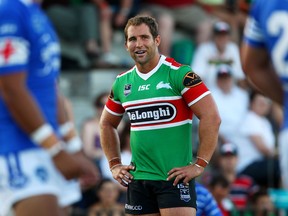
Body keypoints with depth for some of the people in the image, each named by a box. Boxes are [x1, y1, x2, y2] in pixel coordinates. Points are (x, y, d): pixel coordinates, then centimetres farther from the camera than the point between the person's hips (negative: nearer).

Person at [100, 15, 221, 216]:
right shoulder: (122, 82, 10)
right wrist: (115, 165, 15)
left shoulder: (178, 73, -8)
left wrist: (199, 165, -15)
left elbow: (212, 117, -13)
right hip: (138, 180, 6)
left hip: (175, 177, -6)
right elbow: (107, 124, 25)